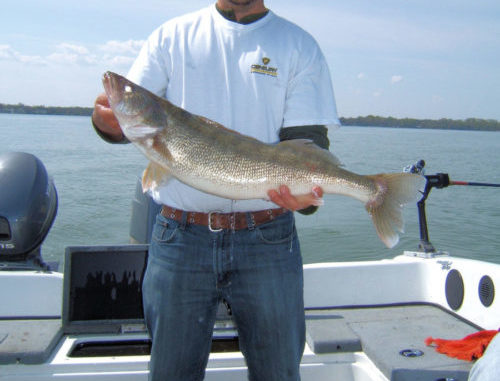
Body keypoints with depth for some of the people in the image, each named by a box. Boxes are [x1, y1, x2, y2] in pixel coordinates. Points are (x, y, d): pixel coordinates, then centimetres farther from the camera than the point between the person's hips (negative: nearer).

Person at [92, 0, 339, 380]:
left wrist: (306, 192, -24)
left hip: (267, 238, 0)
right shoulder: (172, 36, 9)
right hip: (179, 236, 1)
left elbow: (309, 139, -3)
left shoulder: (299, 45, 6)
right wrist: (108, 121, -21)